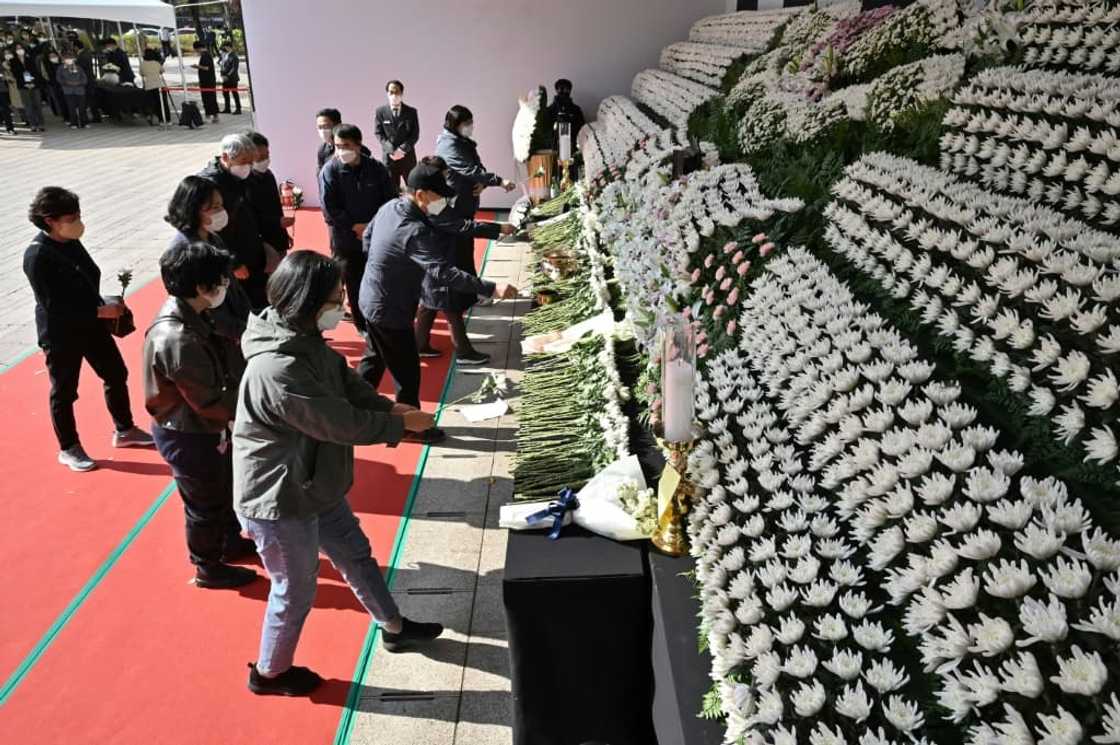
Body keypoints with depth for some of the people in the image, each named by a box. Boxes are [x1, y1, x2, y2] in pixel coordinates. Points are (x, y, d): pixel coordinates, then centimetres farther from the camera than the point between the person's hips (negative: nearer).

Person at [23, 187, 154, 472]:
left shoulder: (70, 241, -2)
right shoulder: (37, 256, -24)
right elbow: (53, 306, -25)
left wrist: (105, 308, 4)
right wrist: (100, 311, -25)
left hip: (91, 325, 8)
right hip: (60, 334, -8)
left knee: (117, 374, 17)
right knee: (64, 391, 9)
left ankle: (124, 430, 36)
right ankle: (68, 449, 28)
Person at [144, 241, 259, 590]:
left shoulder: (191, 315, -5)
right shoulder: (178, 339, -34)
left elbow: (227, 358, 2)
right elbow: (211, 403, -29)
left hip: (205, 427, 9)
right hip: (188, 436, -9)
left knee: (228, 488, 27)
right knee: (206, 505, 13)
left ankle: (231, 542, 51)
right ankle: (209, 568, 36)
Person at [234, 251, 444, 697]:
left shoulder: (306, 338, -5)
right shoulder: (277, 370, -35)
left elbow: (347, 382, 6)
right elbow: (341, 423, -28)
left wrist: (390, 409, -10)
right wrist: (402, 423, -15)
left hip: (315, 486, 9)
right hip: (279, 501, -9)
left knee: (356, 554, 24)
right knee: (296, 591, 13)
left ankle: (394, 628, 47)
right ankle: (269, 672, 40)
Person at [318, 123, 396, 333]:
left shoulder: (375, 168, -4)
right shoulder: (329, 171, -10)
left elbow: (390, 199, 1)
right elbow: (329, 210, -12)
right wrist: (356, 227, -15)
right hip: (346, 239, -1)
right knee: (355, 285, 8)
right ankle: (364, 327, 23)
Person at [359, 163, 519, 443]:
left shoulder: (390, 207, -2)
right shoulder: (415, 231, -32)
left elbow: (367, 236, 14)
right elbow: (444, 273, -39)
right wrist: (492, 289, -43)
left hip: (372, 301, 10)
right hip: (389, 310, -10)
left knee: (375, 359, 26)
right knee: (407, 370, 7)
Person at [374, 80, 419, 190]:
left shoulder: (411, 112, 3)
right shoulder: (380, 111, 2)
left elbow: (415, 135, 0)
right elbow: (379, 134, 0)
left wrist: (402, 149, -14)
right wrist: (391, 150, -14)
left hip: (408, 156, 1)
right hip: (389, 156, -1)